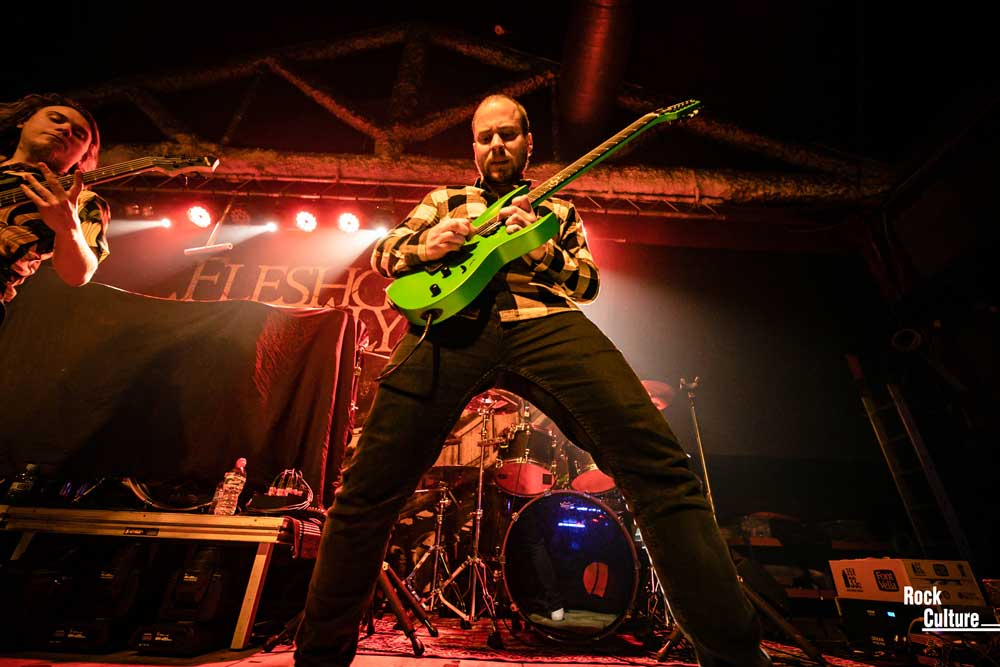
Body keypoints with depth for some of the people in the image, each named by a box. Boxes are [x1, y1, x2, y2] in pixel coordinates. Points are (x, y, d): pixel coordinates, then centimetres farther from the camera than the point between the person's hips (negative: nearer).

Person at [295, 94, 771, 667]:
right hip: (453, 323, 1)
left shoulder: (558, 209, 34)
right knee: (369, 490, -7)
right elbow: (383, 253, 25)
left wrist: (539, 247, 3)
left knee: (659, 463, -19)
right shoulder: (445, 200, 34)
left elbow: (588, 280, 23)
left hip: (546, 320, 1)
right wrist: (427, 245, 1)